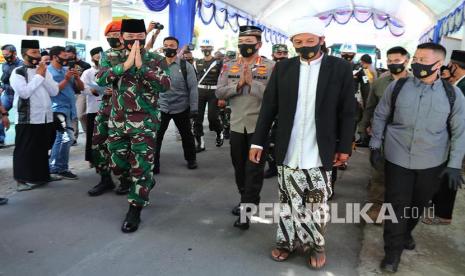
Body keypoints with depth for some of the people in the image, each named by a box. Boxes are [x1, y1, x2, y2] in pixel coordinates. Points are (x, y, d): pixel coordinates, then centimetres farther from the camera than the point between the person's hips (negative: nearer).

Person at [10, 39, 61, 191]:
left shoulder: (44, 71, 13)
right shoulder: (18, 72, -5)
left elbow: (54, 91, 4)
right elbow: (24, 92, -20)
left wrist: (44, 76, -6)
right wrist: (38, 76, -12)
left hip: (46, 118, 6)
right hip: (28, 119, -6)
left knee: (43, 148, 14)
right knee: (25, 150, 2)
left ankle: (42, 175, 26)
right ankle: (23, 179, 10)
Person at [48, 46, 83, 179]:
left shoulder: (67, 69, 14)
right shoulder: (48, 71, -4)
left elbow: (81, 88, 13)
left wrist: (77, 77, -6)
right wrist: (66, 79, -19)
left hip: (68, 109, 7)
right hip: (59, 109, -7)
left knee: (61, 138, 13)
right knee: (67, 138, -18)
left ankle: (54, 167, 24)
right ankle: (62, 168, -6)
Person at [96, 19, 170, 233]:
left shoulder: (155, 60, -3)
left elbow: (165, 85, -19)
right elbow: (100, 78, -14)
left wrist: (141, 66, -25)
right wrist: (125, 64, -24)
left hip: (144, 123, -4)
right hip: (117, 122, 4)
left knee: (140, 168, -1)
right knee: (118, 166, 14)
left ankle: (134, 211, 12)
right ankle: (146, 182, 41)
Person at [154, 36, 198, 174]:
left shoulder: (186, 66, -5)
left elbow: (193, 88, -7)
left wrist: (193, 108, -11)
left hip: (181, 107, -1)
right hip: (161, 107, 1)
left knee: (186, 135, 15)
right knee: (156, 136, -2)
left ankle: (191, 159, 36)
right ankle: (153, 165, 9)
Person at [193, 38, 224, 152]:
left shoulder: (218, 62, -1)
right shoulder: (197, 63, 12)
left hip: (213, 92, -4)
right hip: (199, 92, 4)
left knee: (212, 117, -10)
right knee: (197, 118, 0)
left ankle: (220, 133, 23)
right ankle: (200, 143, 10)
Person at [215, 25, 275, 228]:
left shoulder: (271, 67, -5)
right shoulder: (229, 66, 8)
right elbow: (219, 93, -1)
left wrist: (252, 82, -21)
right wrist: (238, 84, -14)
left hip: (259, 126, -4)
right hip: (236, 125, 5)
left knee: (254, 169, 0)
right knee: (239, 166, 15)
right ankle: (245, 201, 34)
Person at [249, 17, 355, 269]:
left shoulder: (340, 68, -2)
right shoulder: (282, 68, 3)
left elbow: (347, 112, 1)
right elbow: (268, 107, 5)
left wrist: (344, 147, 0)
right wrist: (257, 142, 3)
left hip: (319, 154, -1)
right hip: (288, 152, 2)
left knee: (317, 204, 10)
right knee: (288, 201, 12)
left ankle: (317, 245, 29)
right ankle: (287, 241, 30)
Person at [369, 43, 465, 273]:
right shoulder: (397, 87, -6)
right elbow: (380, 116, 3)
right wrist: (375, 146, 1)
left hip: (432, 163, 1)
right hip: (397, 158, -1)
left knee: (419, 203, 18)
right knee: (396, 204, 2)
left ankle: (406, 233, 45)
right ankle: (393, 250, 18)